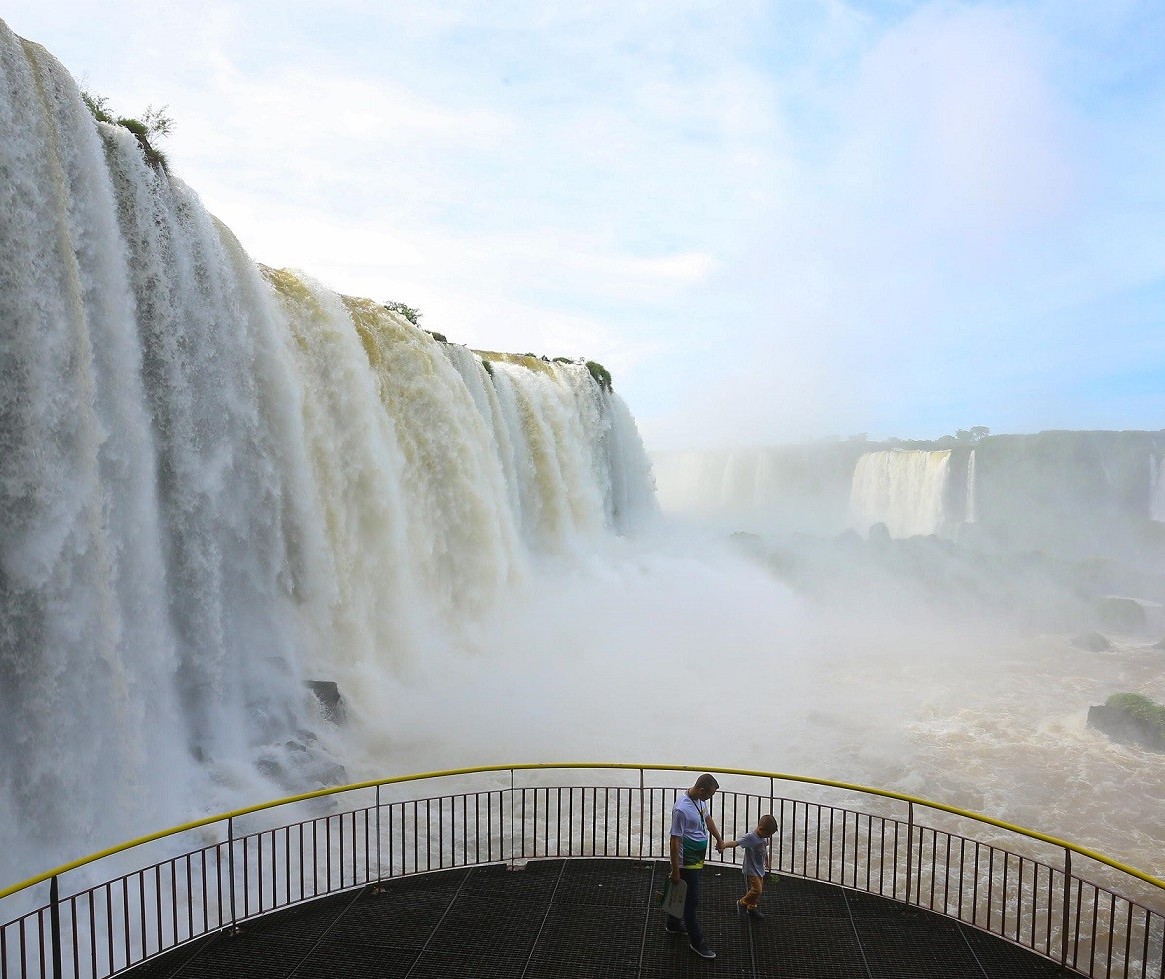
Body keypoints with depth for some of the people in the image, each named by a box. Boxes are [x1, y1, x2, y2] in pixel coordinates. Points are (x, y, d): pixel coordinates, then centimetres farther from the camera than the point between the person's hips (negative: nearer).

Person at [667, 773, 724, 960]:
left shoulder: (700, 800, -4)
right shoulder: (682, 809, -32)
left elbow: (708, 818, 16)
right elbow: (675, 840, -26)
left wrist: (719, 839, 29)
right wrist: (675, 870, -21)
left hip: (697, 859, 9)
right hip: (687, 862, -9)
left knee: (682, 894, 24)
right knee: (692, 900, 4)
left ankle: (673, 925, 42)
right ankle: (696, 941, 19)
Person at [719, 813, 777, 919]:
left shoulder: (764, 838, -1)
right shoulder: (750, 837, -26)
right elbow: (735, 842, -38)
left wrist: (767, 862, 32)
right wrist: (724, 845, -55)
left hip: (760, 869, 8)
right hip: (751, 870, -8)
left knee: (759, 889, 16)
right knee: (757, 889, -12)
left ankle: (752, 908, 35)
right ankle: (742, 903, 11)